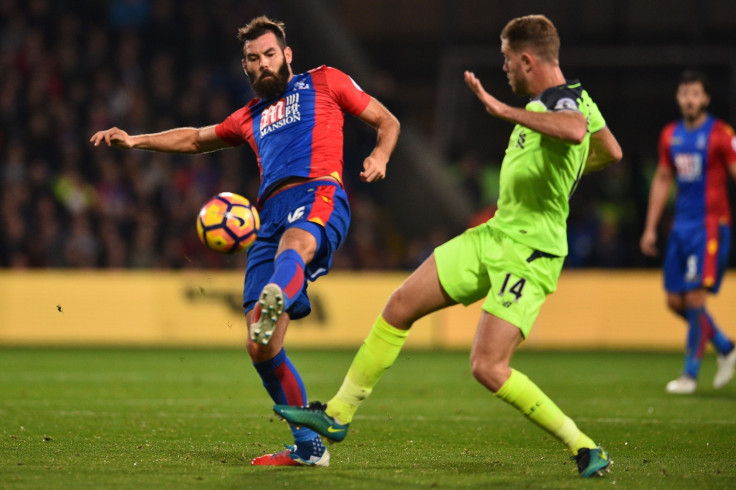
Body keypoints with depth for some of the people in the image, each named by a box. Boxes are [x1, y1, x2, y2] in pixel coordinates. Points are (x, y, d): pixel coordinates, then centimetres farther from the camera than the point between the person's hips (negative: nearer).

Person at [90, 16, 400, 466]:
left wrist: (379, 156, 0)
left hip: (318, 194, -6)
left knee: (293, 245, -45)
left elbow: (388, 122, 21)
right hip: (272, 216, 6)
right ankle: (307, 446, 6)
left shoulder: (324, 82, 20)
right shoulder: (251, 117, 35)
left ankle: (274, 303, -80)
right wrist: (135, 141, 41)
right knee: (261, 349, -5)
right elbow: (197, 139, 49)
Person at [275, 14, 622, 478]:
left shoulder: (566, 101, -19)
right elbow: (611, 151, 26)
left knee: (488, 368, -18)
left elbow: (575, 130, -46)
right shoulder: (573, 100, 10)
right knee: (401, 305, 9)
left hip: (529, 255, -10)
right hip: (494, 236, 10)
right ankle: (338, 413, 21)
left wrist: (502, 109, -39)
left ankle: (585, 448, -6)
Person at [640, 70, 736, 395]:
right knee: (675, 301, 6)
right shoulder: (670, 136, 11)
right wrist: (650, 228, 18)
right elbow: (662, 181, 20)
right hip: (681, 225, 7)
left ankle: (690, 374, -3)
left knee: (695, 297, -12)